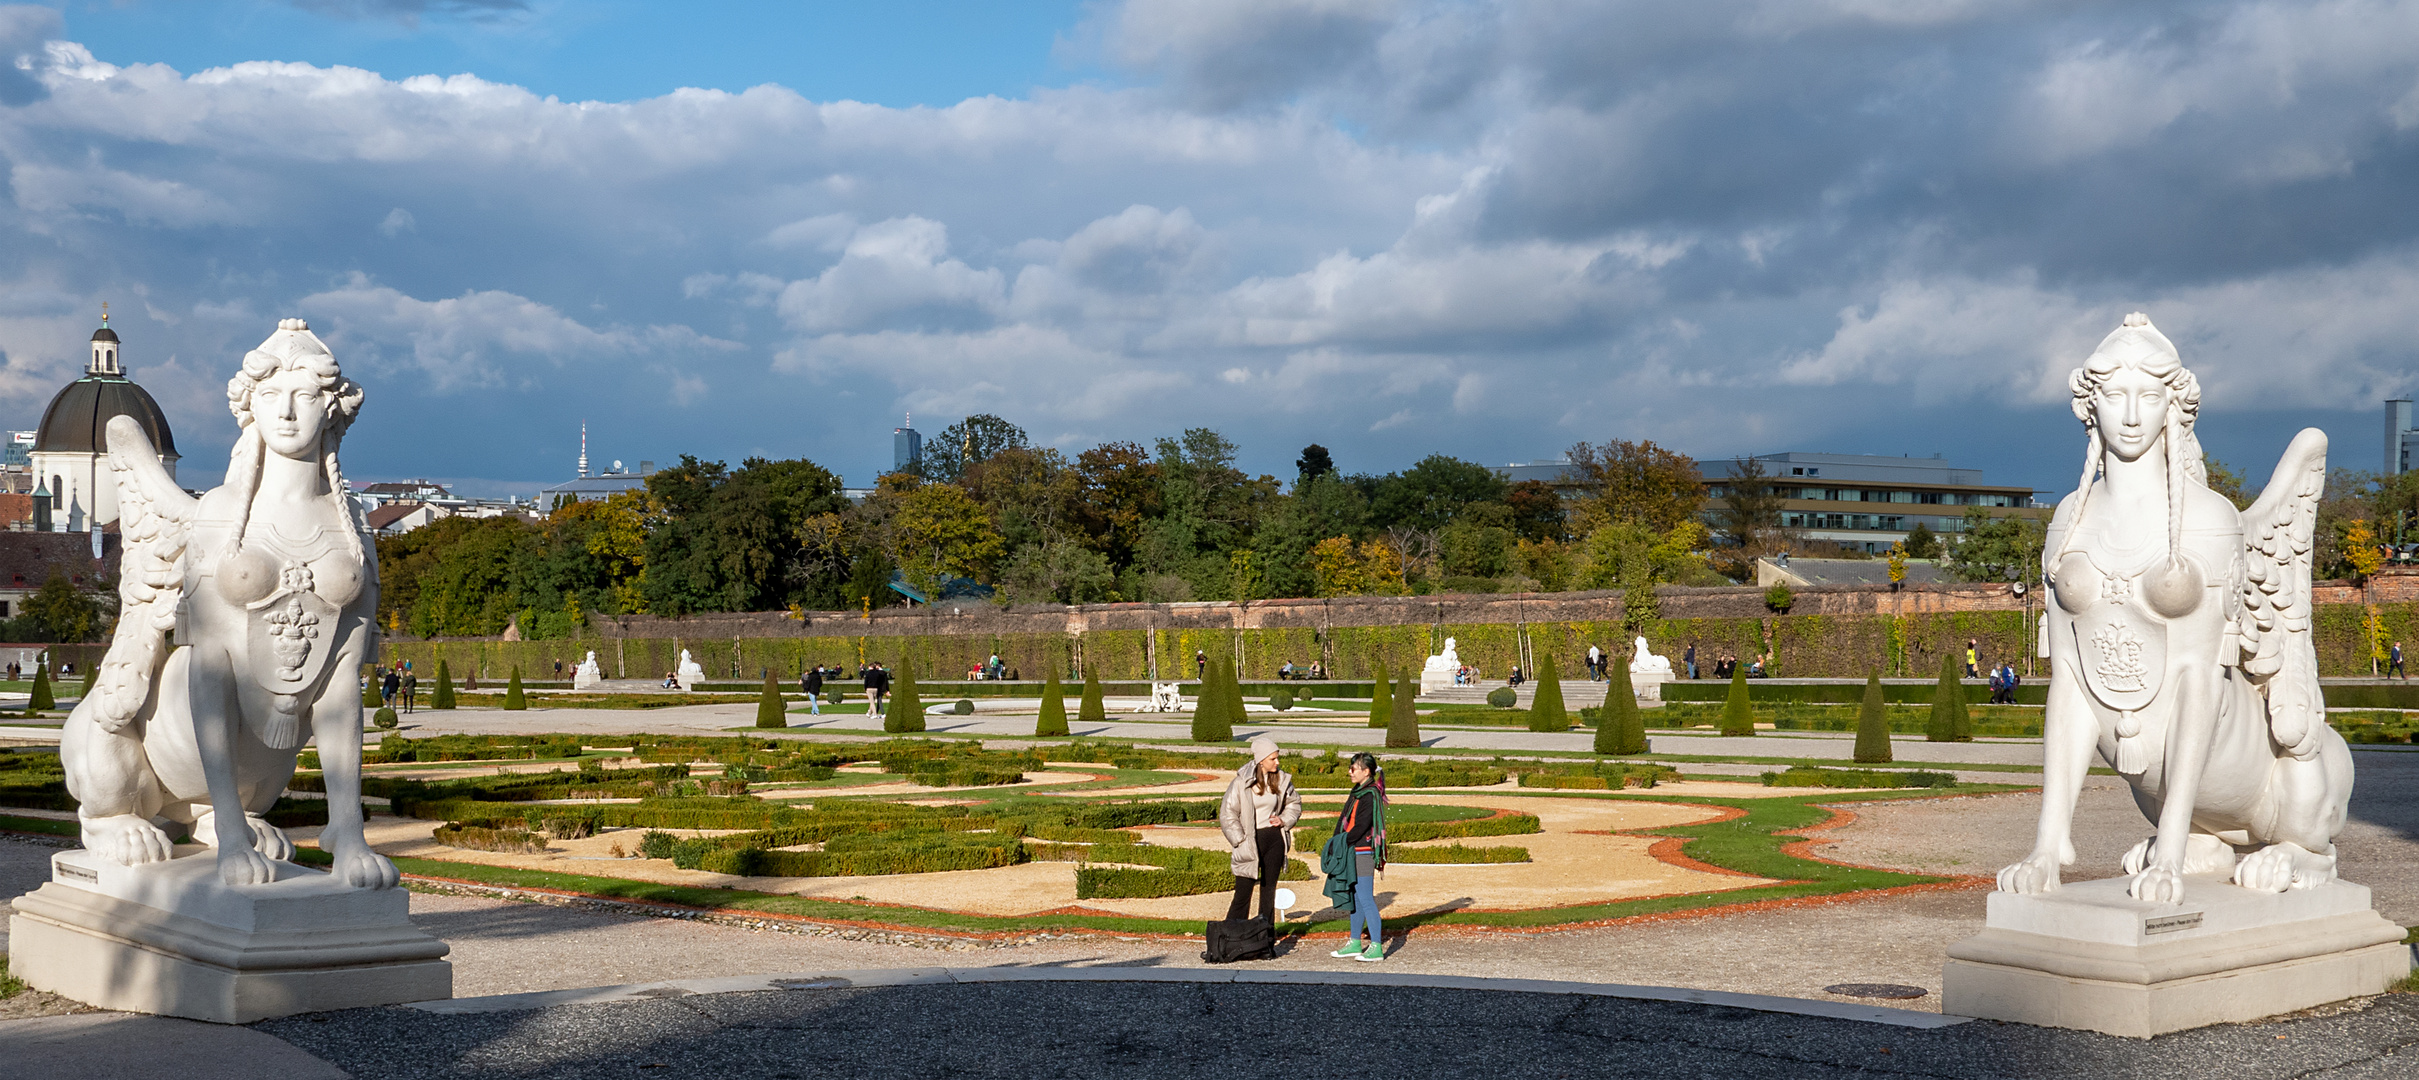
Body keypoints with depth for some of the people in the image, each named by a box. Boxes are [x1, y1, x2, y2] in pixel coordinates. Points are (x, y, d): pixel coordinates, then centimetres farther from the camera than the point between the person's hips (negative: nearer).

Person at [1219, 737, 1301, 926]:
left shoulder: (1281, 779, 2)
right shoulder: (1241, 782, -10)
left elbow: (1294, 804, 19)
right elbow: (1227, 814, -6)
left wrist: (1284, 820, 0)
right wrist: (1240, 841, -9)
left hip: (1275, 839, 4)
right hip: (1250, 841, -4)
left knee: (1269, 889, 10)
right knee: (1243, 892, -3)